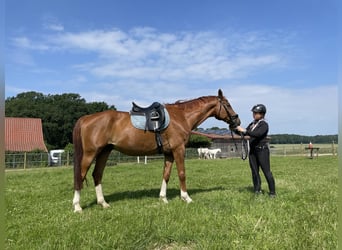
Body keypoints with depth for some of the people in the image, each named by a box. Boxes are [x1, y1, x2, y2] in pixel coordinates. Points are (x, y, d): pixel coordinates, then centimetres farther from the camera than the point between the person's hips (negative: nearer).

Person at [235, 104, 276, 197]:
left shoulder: (264, 124, -9)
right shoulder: (252, 124, 12)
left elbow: (257, 134, -26)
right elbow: (243, 133, 14)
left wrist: (244, 130, -28)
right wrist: (236, 129, -3)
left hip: (262, 150, -7)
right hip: (252, 150, 7)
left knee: (266, 171, -2)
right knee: (254, 172, 10)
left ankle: (272, 192, 7)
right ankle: (257, 191, 19)